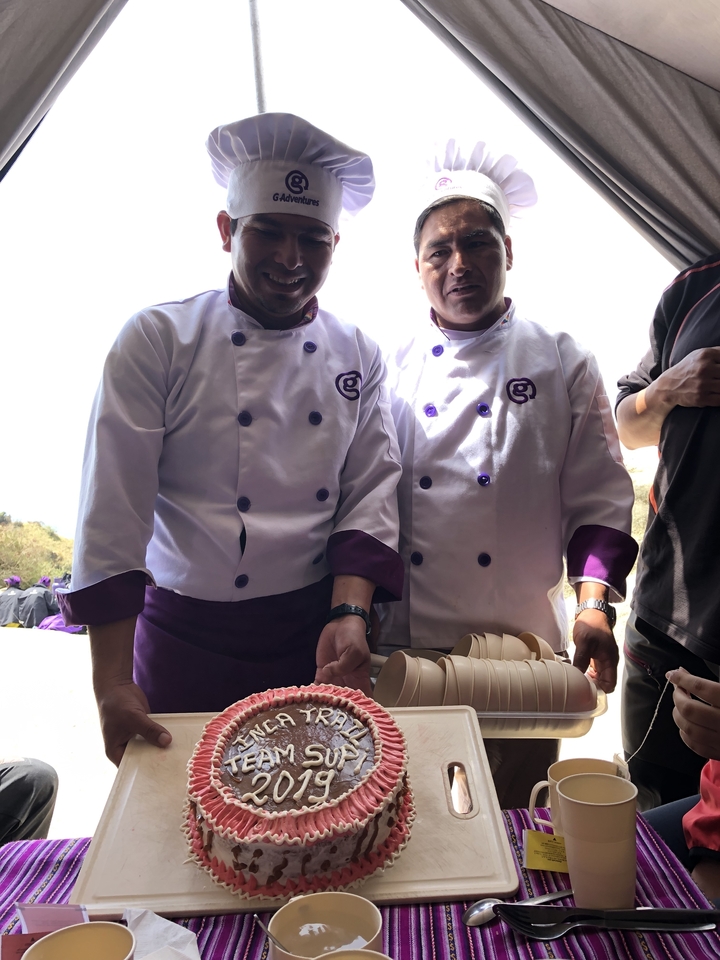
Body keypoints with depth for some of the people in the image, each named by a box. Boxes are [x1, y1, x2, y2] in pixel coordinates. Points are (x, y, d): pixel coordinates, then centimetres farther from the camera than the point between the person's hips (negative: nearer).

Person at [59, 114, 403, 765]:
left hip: (317, 635, 3)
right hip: (187, 640, -2)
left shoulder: (358, 357, 2)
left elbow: (372, 491, 0)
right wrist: (112, 685, -14)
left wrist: (350, 613, -15)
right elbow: (113, 515, -13)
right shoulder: (157, 340, -9)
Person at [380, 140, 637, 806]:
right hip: (402, 642, 1)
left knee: (513, 822, 15)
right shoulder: (391, 368, 2)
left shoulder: (563, 364, 1)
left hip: (523, 641, 0)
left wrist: (594, 602, -12)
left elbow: (600, 499, 0)